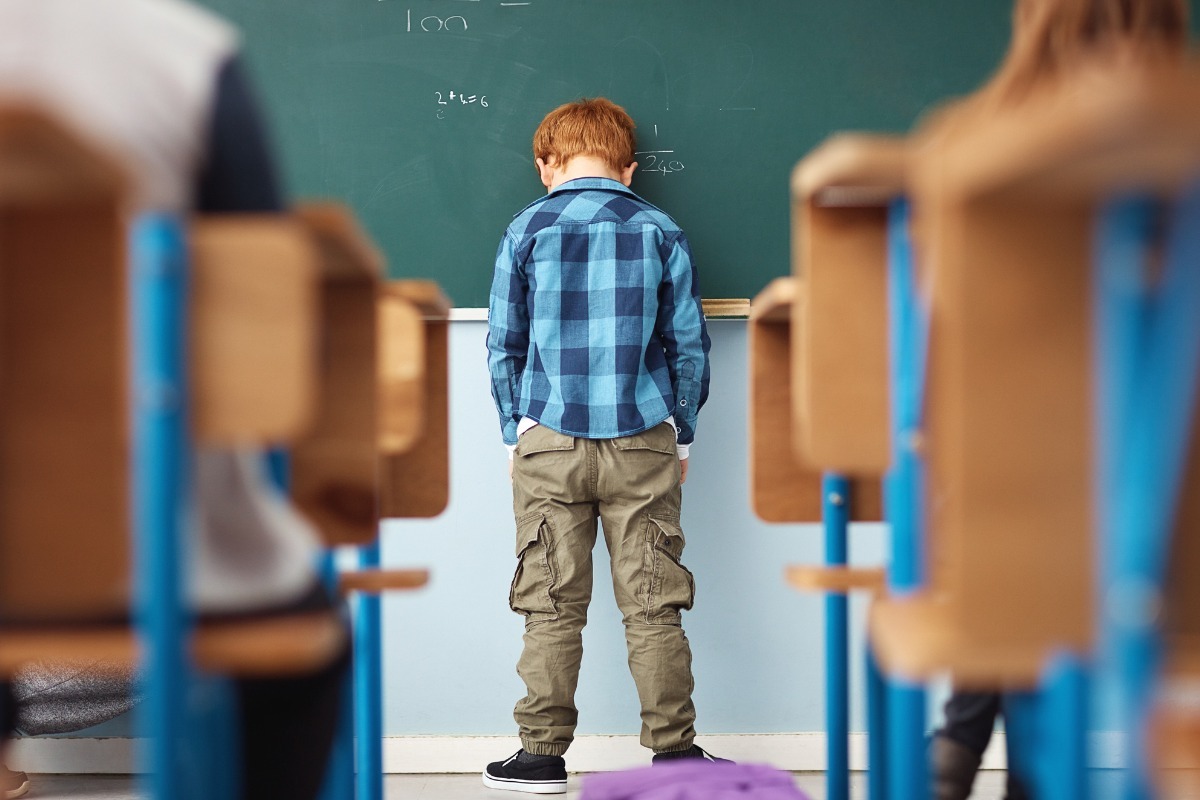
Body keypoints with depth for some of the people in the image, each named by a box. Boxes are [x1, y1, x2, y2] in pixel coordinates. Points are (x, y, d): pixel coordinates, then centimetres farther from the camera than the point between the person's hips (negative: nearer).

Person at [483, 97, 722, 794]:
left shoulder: (527, 232, 1)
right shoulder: (662, 232, 2)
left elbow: (503, 345, 4)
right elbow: (689, 345, 4)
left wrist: (516, 433, 13)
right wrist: (682, 436, 13)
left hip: (548, 444, 0)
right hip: (643, 446, 0)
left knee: (552, 607, 4)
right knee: (653, 606, 4)